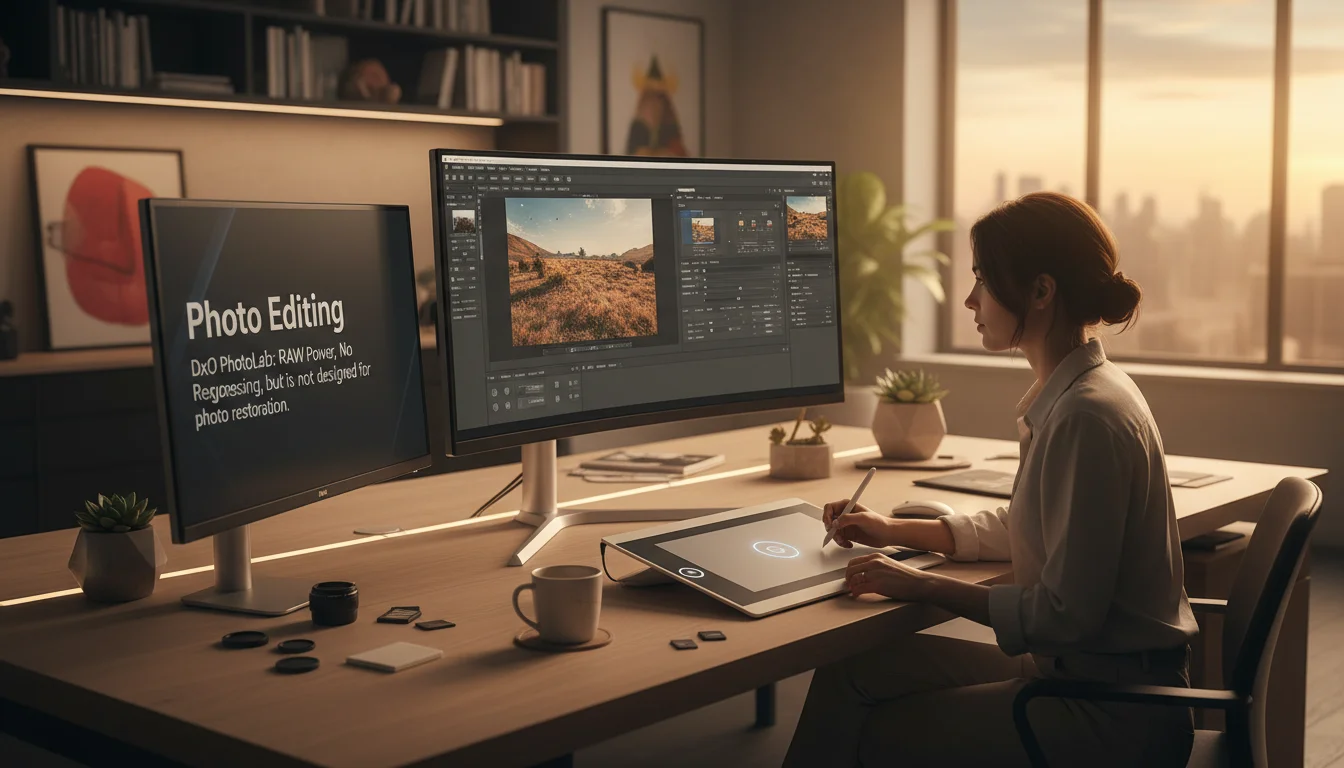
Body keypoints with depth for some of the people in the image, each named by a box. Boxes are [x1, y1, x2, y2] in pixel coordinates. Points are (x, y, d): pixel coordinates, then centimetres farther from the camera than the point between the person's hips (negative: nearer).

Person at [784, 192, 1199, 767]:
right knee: (849, 672, 7)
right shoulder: (1067, 394, 7)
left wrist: (924, 586, -15)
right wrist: (895, 531, 16)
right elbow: (1020, 528, 21)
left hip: (1112, 713, -9)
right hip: (1069, 668, 9)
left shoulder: (1089, 416, -24)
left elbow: (1066, 614, -24)